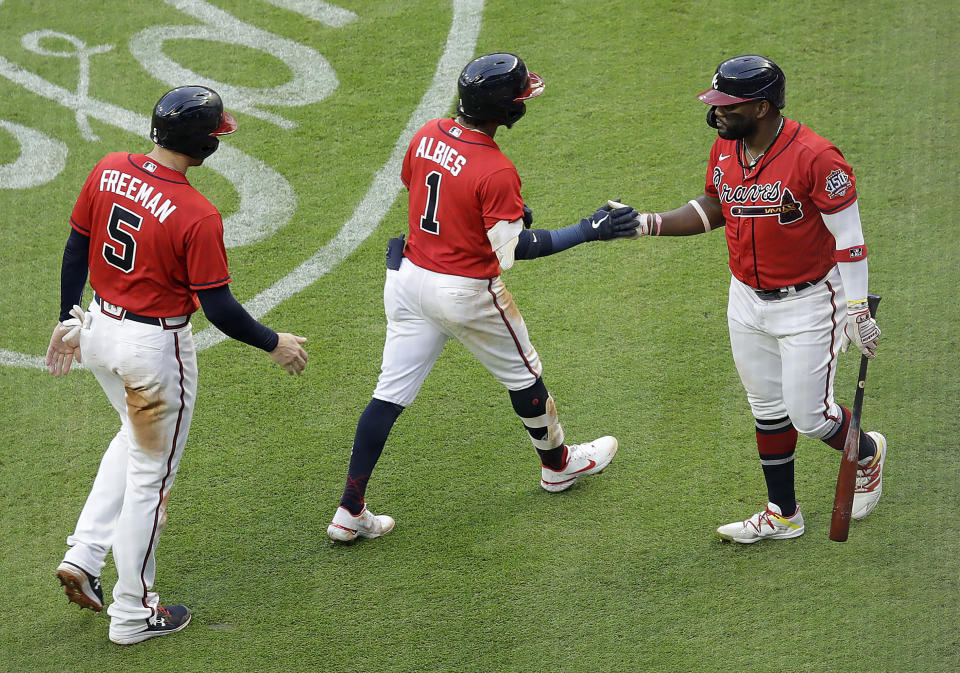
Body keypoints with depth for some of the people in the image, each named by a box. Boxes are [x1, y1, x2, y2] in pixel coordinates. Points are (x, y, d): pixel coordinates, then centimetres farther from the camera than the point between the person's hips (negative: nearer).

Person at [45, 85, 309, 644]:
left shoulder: (108, 172, -7)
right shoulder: (197, 216, -25)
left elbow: (76, 251, 4)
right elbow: (219, 307, -20)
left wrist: (69, 319, 17)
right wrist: (274, 344, -4)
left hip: (99, 328, 7)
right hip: (155, 346, -7)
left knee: (135, 437, 31)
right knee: (151, 472, 9)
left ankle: (84, 556, 24)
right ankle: (133, 613, 21)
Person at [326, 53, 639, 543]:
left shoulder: (427, 135, -3)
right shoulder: (497, 172, -24)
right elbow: (512, 252, -22)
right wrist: (587, 231, -18)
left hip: (409, 278, 6)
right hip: (468, 292, -6)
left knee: (390, 395, 7)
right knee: (522, 374, 20)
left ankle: (350, 512, 6)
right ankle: (558, 464, 42)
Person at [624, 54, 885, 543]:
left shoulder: (814, 157, -24)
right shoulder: (725, 150, -2)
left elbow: (849, 237, -18)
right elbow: (711, 210, 14)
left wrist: (857, 310, -18)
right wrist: (647, 224, 1)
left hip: (808, 306, -7)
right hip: (747, 303, 7)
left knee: (809, 416, -1)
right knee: (768, 411, 14)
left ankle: (867, 452, 32)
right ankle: (783, 516, 28)